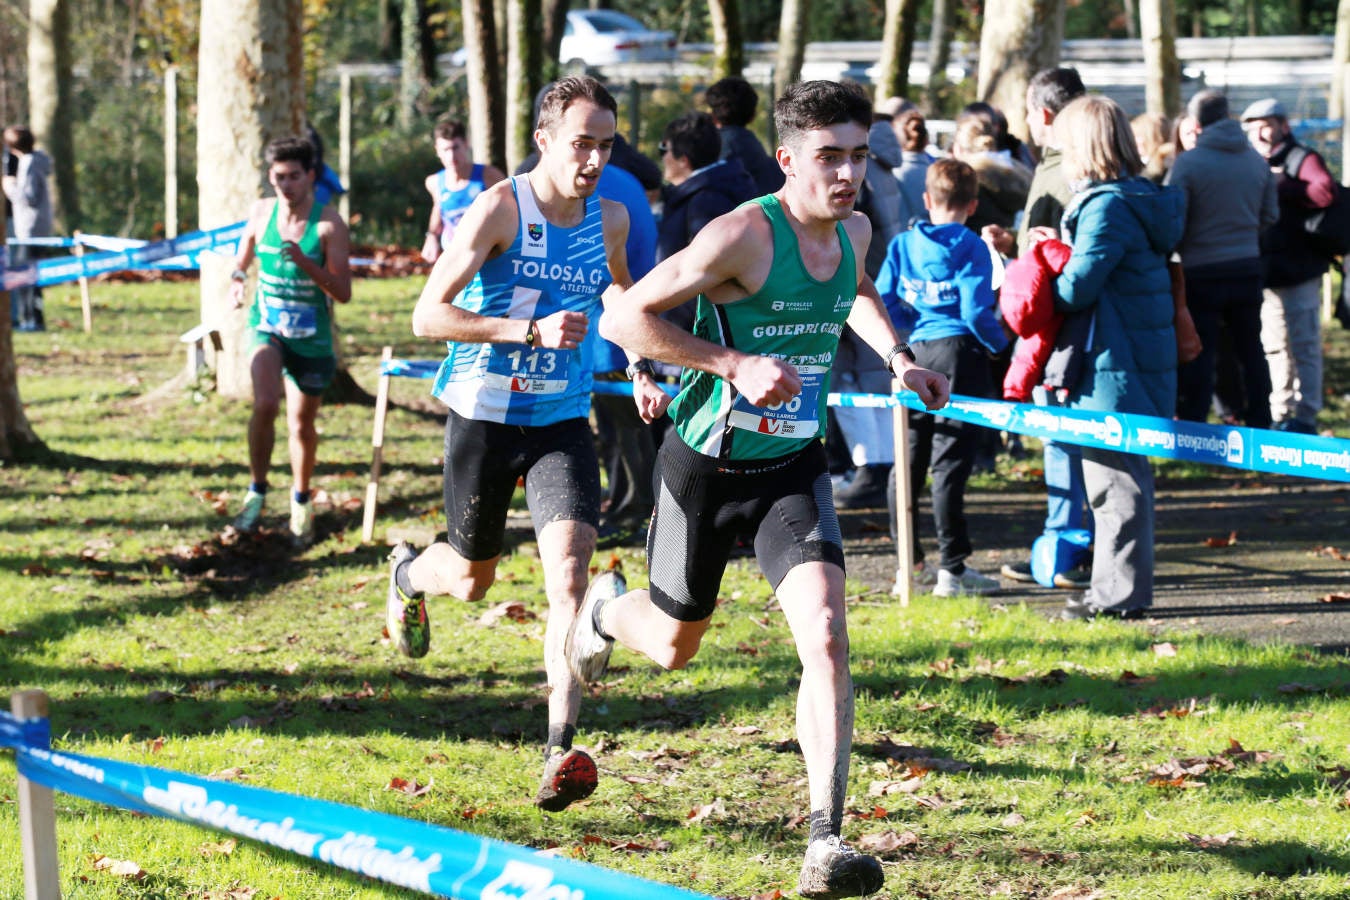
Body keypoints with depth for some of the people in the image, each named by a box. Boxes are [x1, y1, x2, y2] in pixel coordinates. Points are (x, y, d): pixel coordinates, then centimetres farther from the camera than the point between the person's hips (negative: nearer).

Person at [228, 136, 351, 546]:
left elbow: (343, 292, -17)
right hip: (267, 326, 1)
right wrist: (237, 280, -6)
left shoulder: (329, 223, -15)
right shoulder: (261, 212, -4)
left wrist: (304, 261, -30)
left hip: (312, 337, -1)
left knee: (302, 424, 11)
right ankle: (256, 491, -5)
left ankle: (301, 501, 37)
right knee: (265, 404, -24)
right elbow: (242, 258, 16)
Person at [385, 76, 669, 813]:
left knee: (569, 568, -18)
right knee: (472, 577, 13)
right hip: (484, 418, -3)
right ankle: (408, 574, 52)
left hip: (562, 421, 3)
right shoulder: (498, 209, -14)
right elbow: (428, 315, -20)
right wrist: (532, 329, -29)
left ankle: (560, 750, -23)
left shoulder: (610, 218, 2)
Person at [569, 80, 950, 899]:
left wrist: (897, 358, 7)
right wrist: (736, 364, -29)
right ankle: (606, 610, 55)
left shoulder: (854, 231, -1)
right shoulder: (744, 235, -23)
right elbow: (625, 317, -23)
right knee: (675, 645, 17)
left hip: (794, 465, 4)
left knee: (826, 635, -18)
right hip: (708, 463, -4)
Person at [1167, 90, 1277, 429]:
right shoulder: (1256, 160, 3)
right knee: (1250, 348, 14)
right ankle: (1259, 424, 20)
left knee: (1198, 352, 0)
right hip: (1248, 267, 5)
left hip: (1201, 273, -5)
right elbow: (1270, 216, 10)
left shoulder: (1187, 163, -13)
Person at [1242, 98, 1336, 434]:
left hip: (1297, 273, -7)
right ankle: (1280, 415, 19)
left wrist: (1280, 190, -16)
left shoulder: (1303, 160, -5)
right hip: (1265, 275, 7)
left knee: (1303, 346, -3)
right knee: (1275, 347, 12)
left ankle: (1305, 416, 1)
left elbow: (1325, 191, -23)